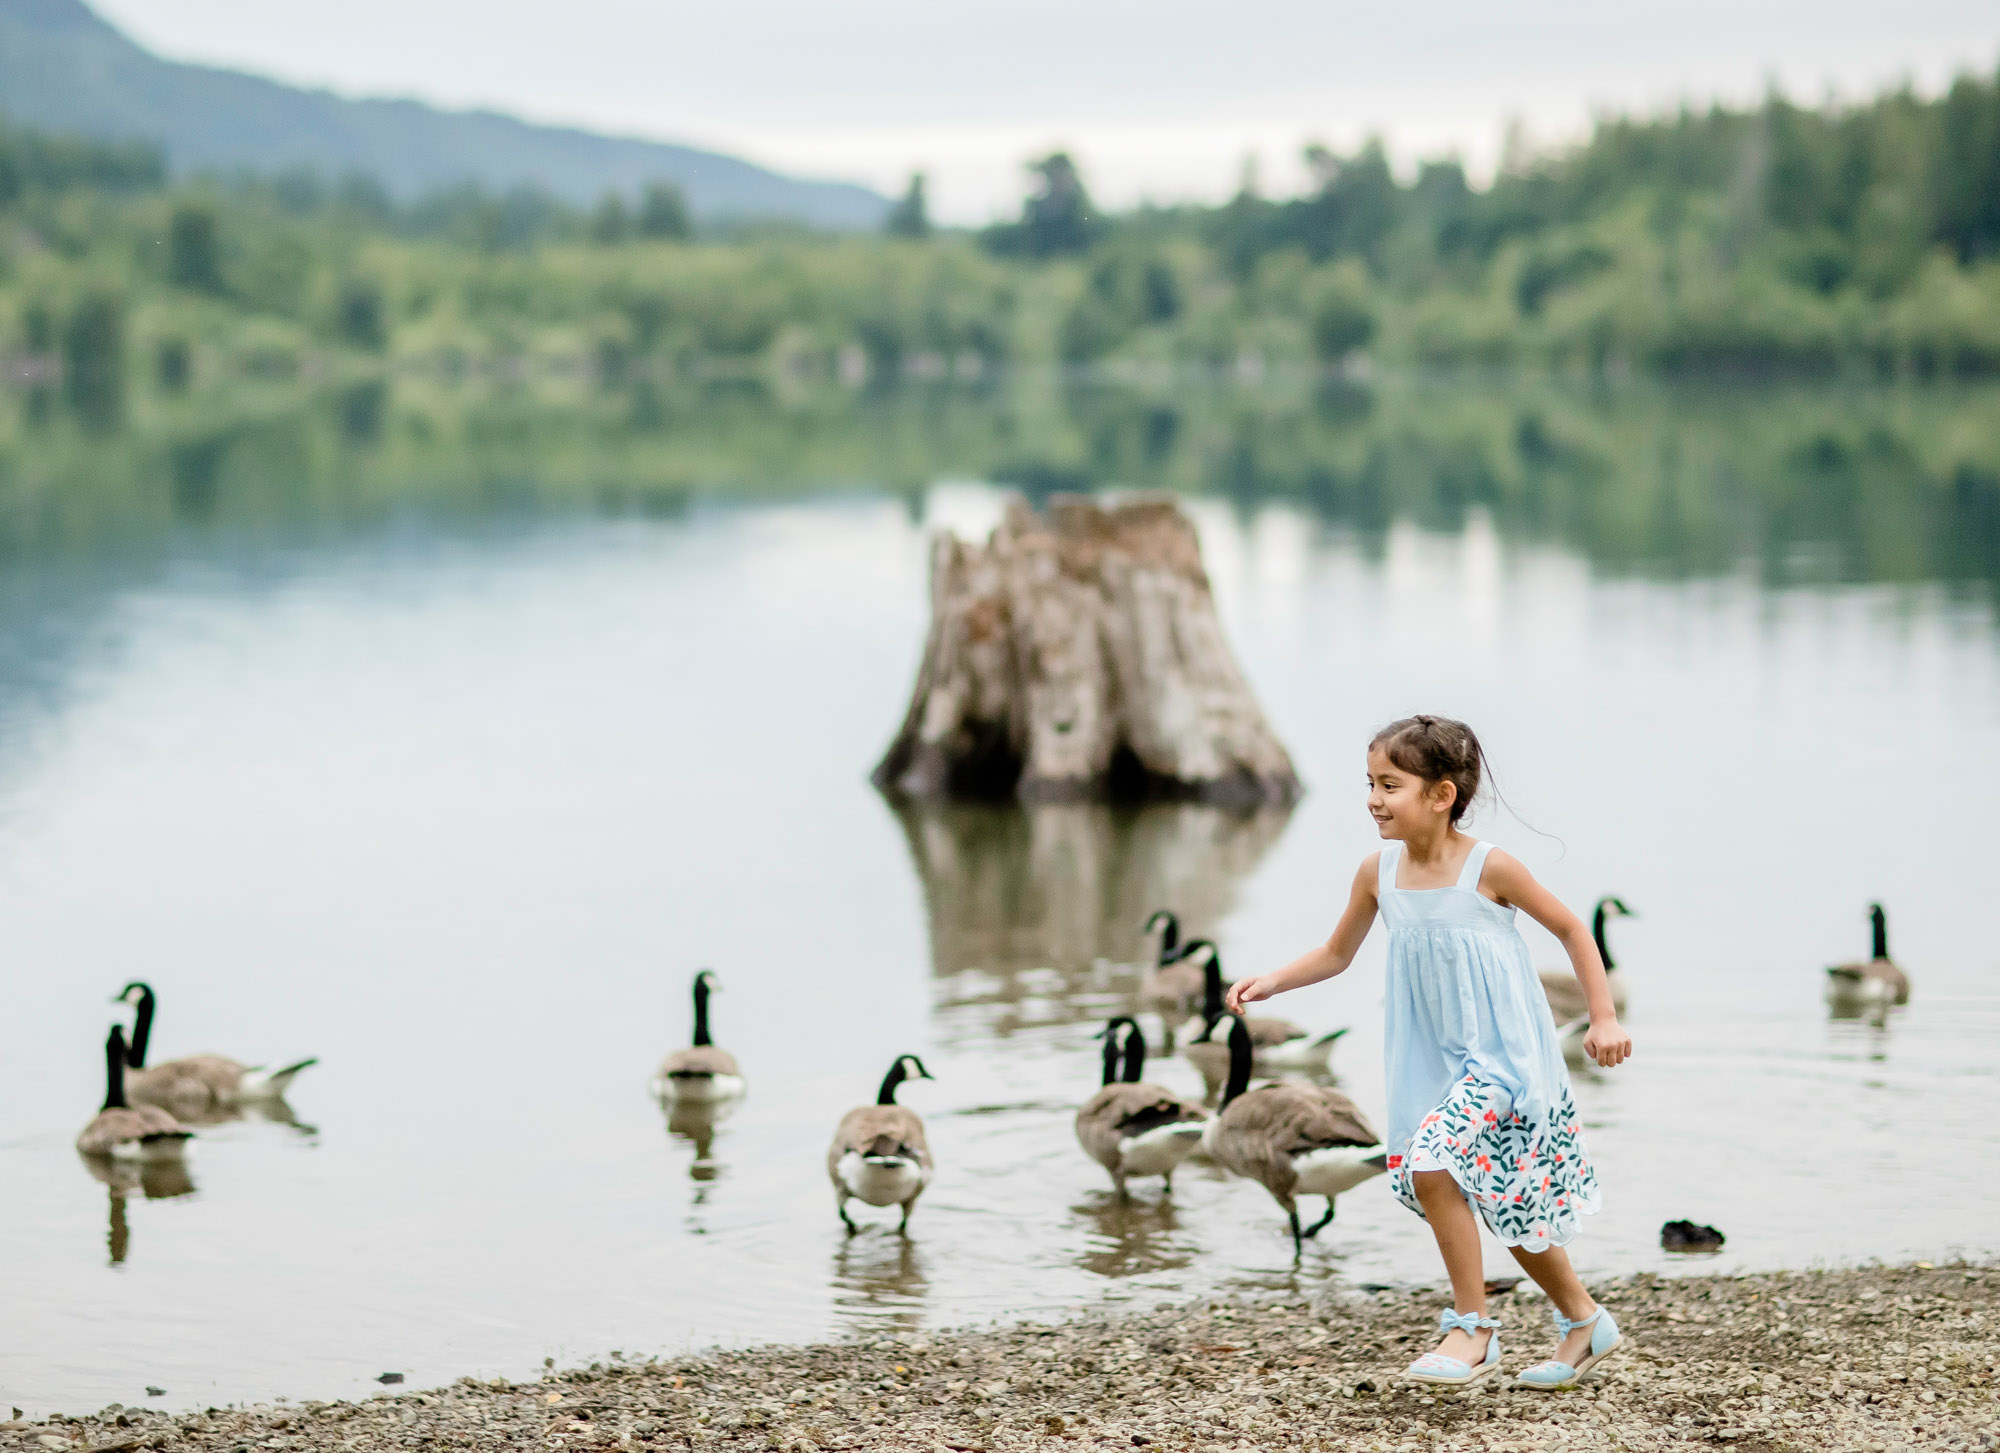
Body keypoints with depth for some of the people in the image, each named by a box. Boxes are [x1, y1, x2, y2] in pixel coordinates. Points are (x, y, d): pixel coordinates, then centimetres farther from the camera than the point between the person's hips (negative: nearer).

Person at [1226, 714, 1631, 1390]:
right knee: (1509, 1205, 11)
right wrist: (1269, 983, -3)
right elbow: (1336, 954, 12)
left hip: (1503, 1054, -6)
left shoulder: (1488, 868, -15)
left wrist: (1604, 1018, -6)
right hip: (1435, 1060, 6)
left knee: (1429, 1165, -23)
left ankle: (1472, 1328, -11)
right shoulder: (1379, 873, -1)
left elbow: (1571, 929, -4)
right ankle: (1584, 1321, 31)